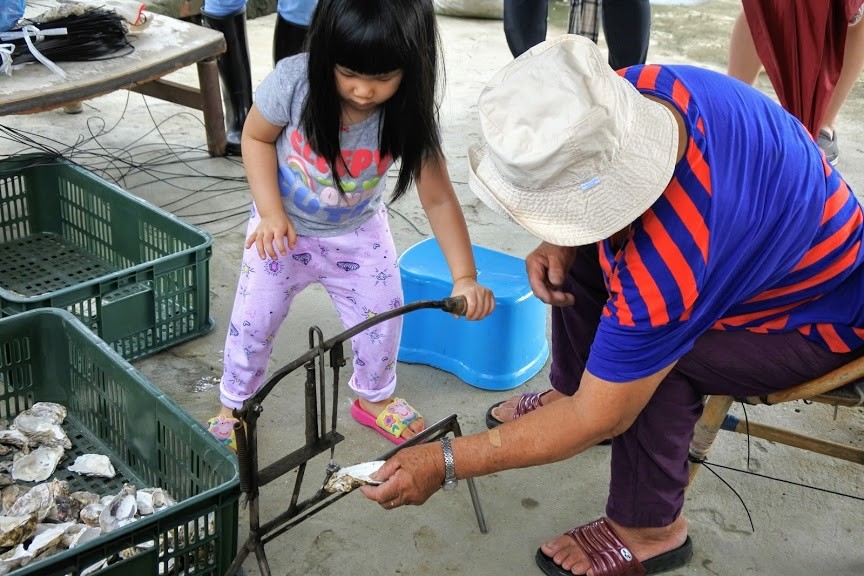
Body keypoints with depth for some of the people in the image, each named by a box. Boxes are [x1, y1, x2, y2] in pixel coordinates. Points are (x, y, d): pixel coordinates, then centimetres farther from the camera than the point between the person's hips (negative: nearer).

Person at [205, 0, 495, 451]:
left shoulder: (409, 115, -27)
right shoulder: (293, 82, -30)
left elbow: (438, 198, -23)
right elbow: (256, 138, -13)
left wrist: (465, 277, -32)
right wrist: (271, 212, -23)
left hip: (359, 233, 1)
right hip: (283, 228, -1)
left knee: (382, 321, 8)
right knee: (252, 322, 7)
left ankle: (374, 397, 38)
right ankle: (234, 405, 34)